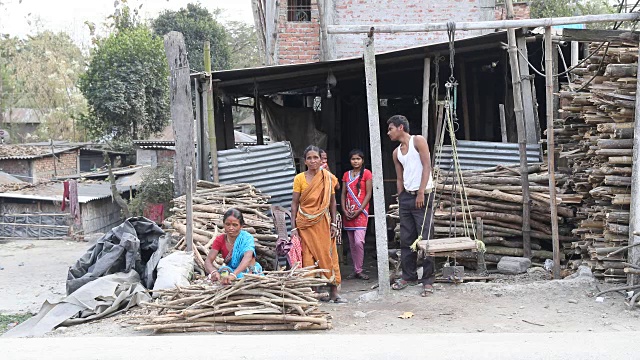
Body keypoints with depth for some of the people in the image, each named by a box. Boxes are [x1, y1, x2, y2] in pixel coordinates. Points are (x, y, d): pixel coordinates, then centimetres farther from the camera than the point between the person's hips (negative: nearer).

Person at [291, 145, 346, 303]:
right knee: (307, 257, -2)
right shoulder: (299, 178, -1)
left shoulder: (328, 178, 3)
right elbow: (295, 203, 0)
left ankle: (333, 292, 9)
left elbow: (332, 201, 9)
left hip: (323, 222, 1)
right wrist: (294, 227, -4)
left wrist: (333, 223, 4)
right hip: (305, 223, -1)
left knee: (328, 255, 2)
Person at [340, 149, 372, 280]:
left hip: (360, 212, -5)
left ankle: (358, 270, -7)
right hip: (348, 213, 5)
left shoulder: (366, 173, 0)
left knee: (359, 241, -16)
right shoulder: (346, 175, 14)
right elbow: (343, 194, 12)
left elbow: (368, 194, -5)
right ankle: (355, 270, 14)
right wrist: (344, 210, -2)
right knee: (352, 243, 8)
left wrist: (359, 210, -12)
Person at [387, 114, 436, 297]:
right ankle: (409, 276, 19)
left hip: (423, 195, -7)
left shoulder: (418, 141, -3)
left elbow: (427, 166, -10)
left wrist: (421, 193, -16)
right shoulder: (396, 153, 16)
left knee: (425, 238, -7)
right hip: (406, 196, 7)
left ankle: (428, 280, -3)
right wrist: (400, 198, 9)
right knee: (406, 239, 9)